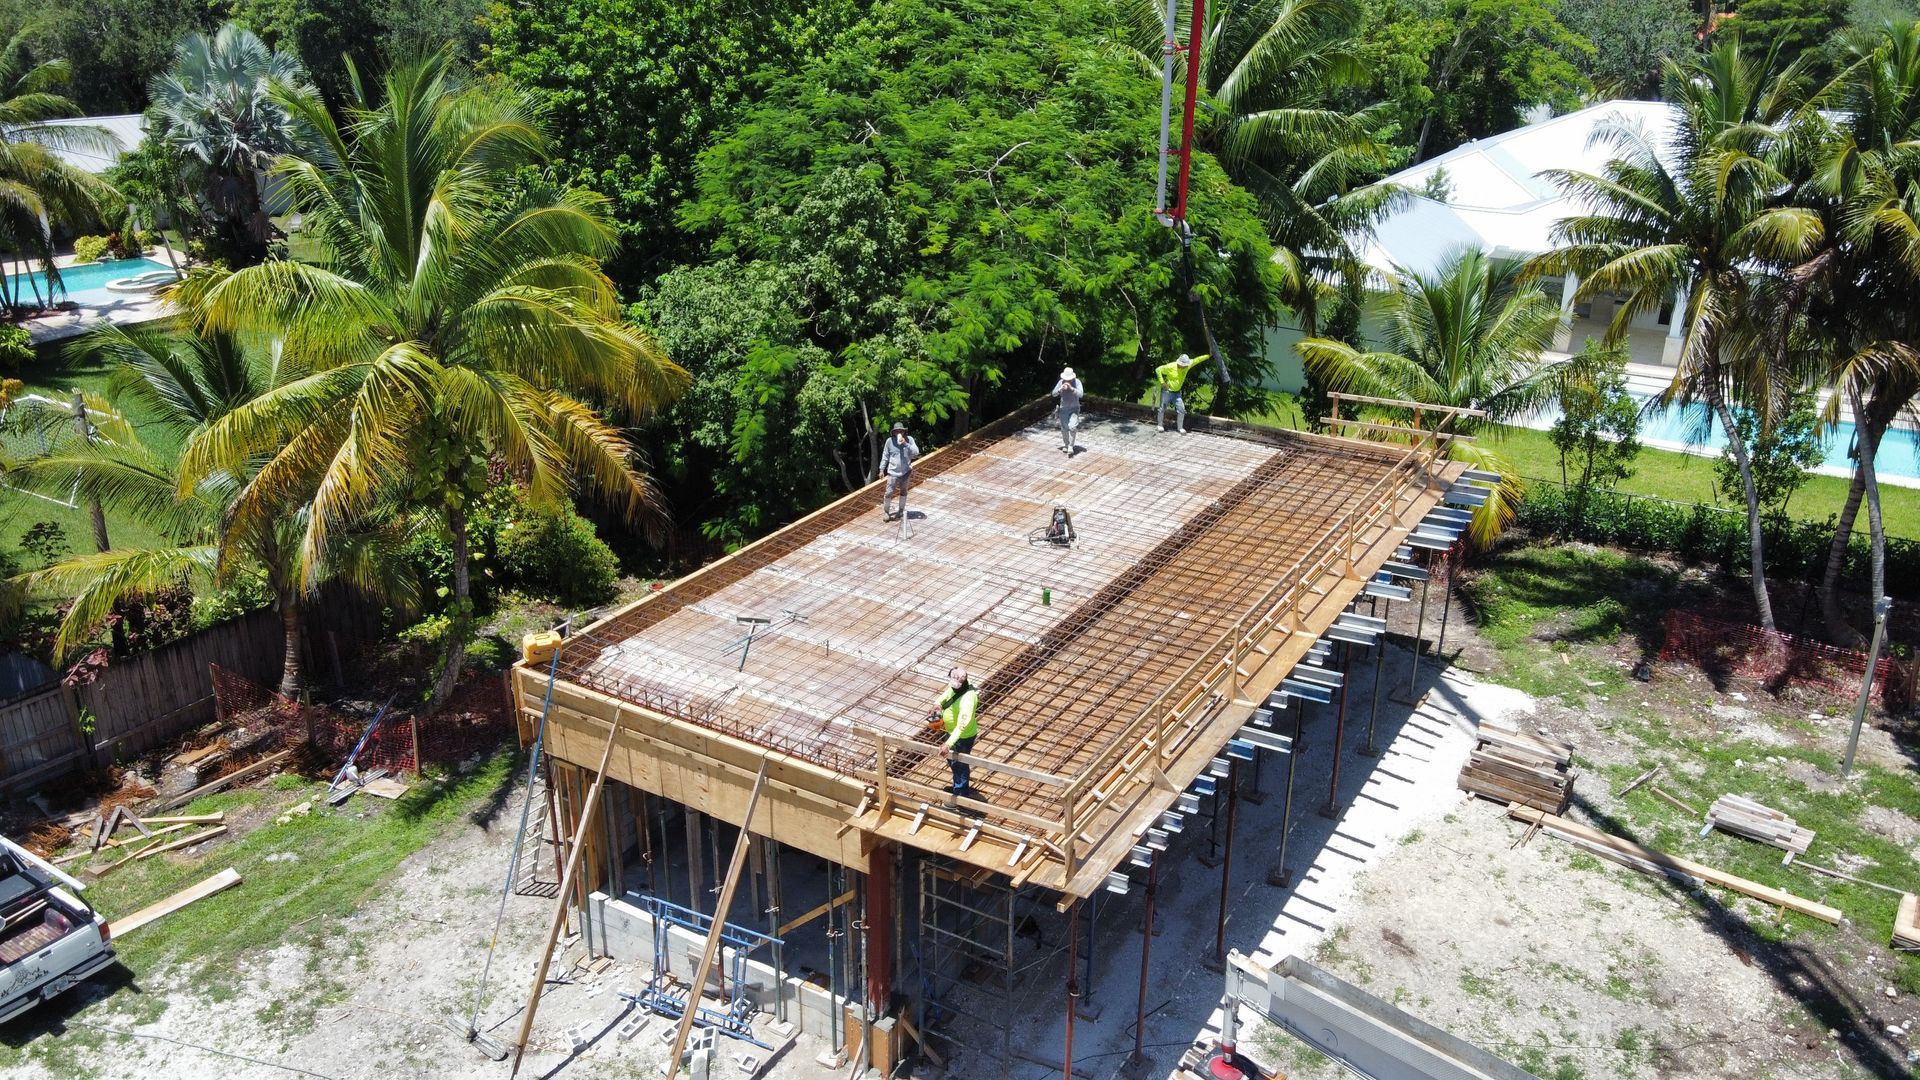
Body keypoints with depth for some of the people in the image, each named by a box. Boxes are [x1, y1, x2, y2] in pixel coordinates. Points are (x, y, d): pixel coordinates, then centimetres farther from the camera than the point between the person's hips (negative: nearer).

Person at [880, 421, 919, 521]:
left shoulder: (909, 439, -8)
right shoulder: (890, 441, -9)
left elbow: (916, 452, -15)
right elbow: (885, 456, 0)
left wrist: (906, 444, -26)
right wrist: (882, 469, 1)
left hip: (906, 471, 2)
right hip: (893, 472, -2)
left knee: (903, 491, 18)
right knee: (889, 493, -6)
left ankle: (901, 510, 34)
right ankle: (886, 511, 12)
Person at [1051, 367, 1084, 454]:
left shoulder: (1077, 382, -13)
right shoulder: (1061, 382, -8)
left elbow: (1081, 394, -22)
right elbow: (1054, 394, -10)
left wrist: (1071, 388, -34)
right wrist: (1060, 389, -29)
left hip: (1074, 408, -2)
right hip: (1063, 408, 2)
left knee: (1072, 427, -17)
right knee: (1064, 428, 11)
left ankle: (1070, 447, -8)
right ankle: (1065, 444, 33)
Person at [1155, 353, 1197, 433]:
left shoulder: (1187, 366, -9)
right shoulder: (1170, 367, -23)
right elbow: (1158, 370, -17)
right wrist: (1162, 382, -21)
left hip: (1176, 392, 5)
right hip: (1167, 390, -5)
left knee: (1181, 409, -1)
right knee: (1162, 408, 7)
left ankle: (1180, 427, 11)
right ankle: (1160, 425, 27)